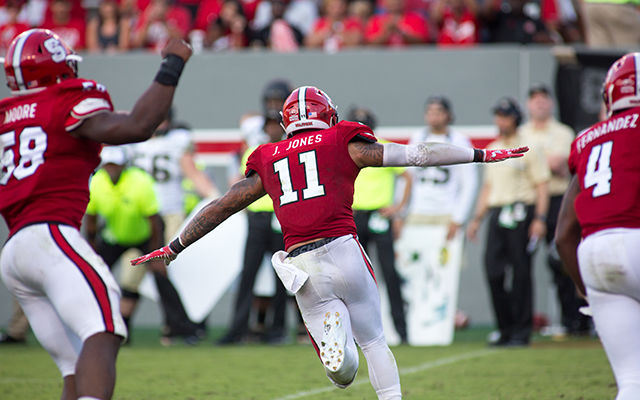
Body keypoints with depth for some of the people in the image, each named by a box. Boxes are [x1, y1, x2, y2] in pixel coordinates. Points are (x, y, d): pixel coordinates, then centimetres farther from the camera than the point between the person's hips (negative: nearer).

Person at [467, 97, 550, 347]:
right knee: (494, 271, 1)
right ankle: (506, 329, 9)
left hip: (521, 213, -6)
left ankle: (522, 330, 0)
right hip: (496, 213, 6)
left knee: (521, 272, -5)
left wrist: (540, 218, -15)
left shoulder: (528, 149, -1)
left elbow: (542, 186, -5)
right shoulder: (491, 150, 19)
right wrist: (477, 219, 19)